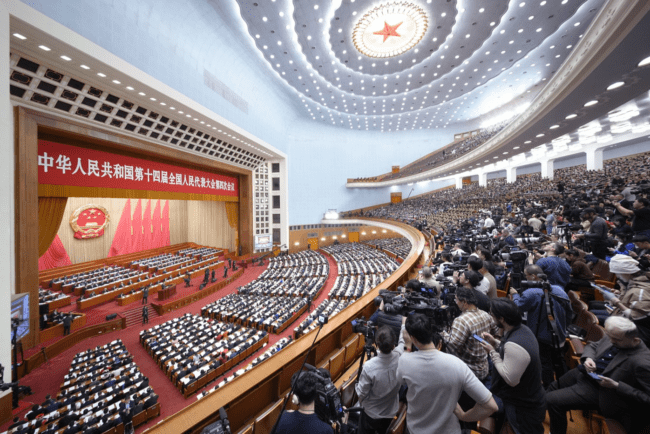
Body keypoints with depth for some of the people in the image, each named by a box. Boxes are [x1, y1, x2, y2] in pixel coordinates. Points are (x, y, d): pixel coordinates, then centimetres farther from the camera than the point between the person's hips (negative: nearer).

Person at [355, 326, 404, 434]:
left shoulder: (369, 366, -38)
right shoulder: (399, 357, -30)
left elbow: (362, 392, -23)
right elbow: (402, 341, -8)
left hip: (372, 413, -2)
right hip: (391, 411, 3)